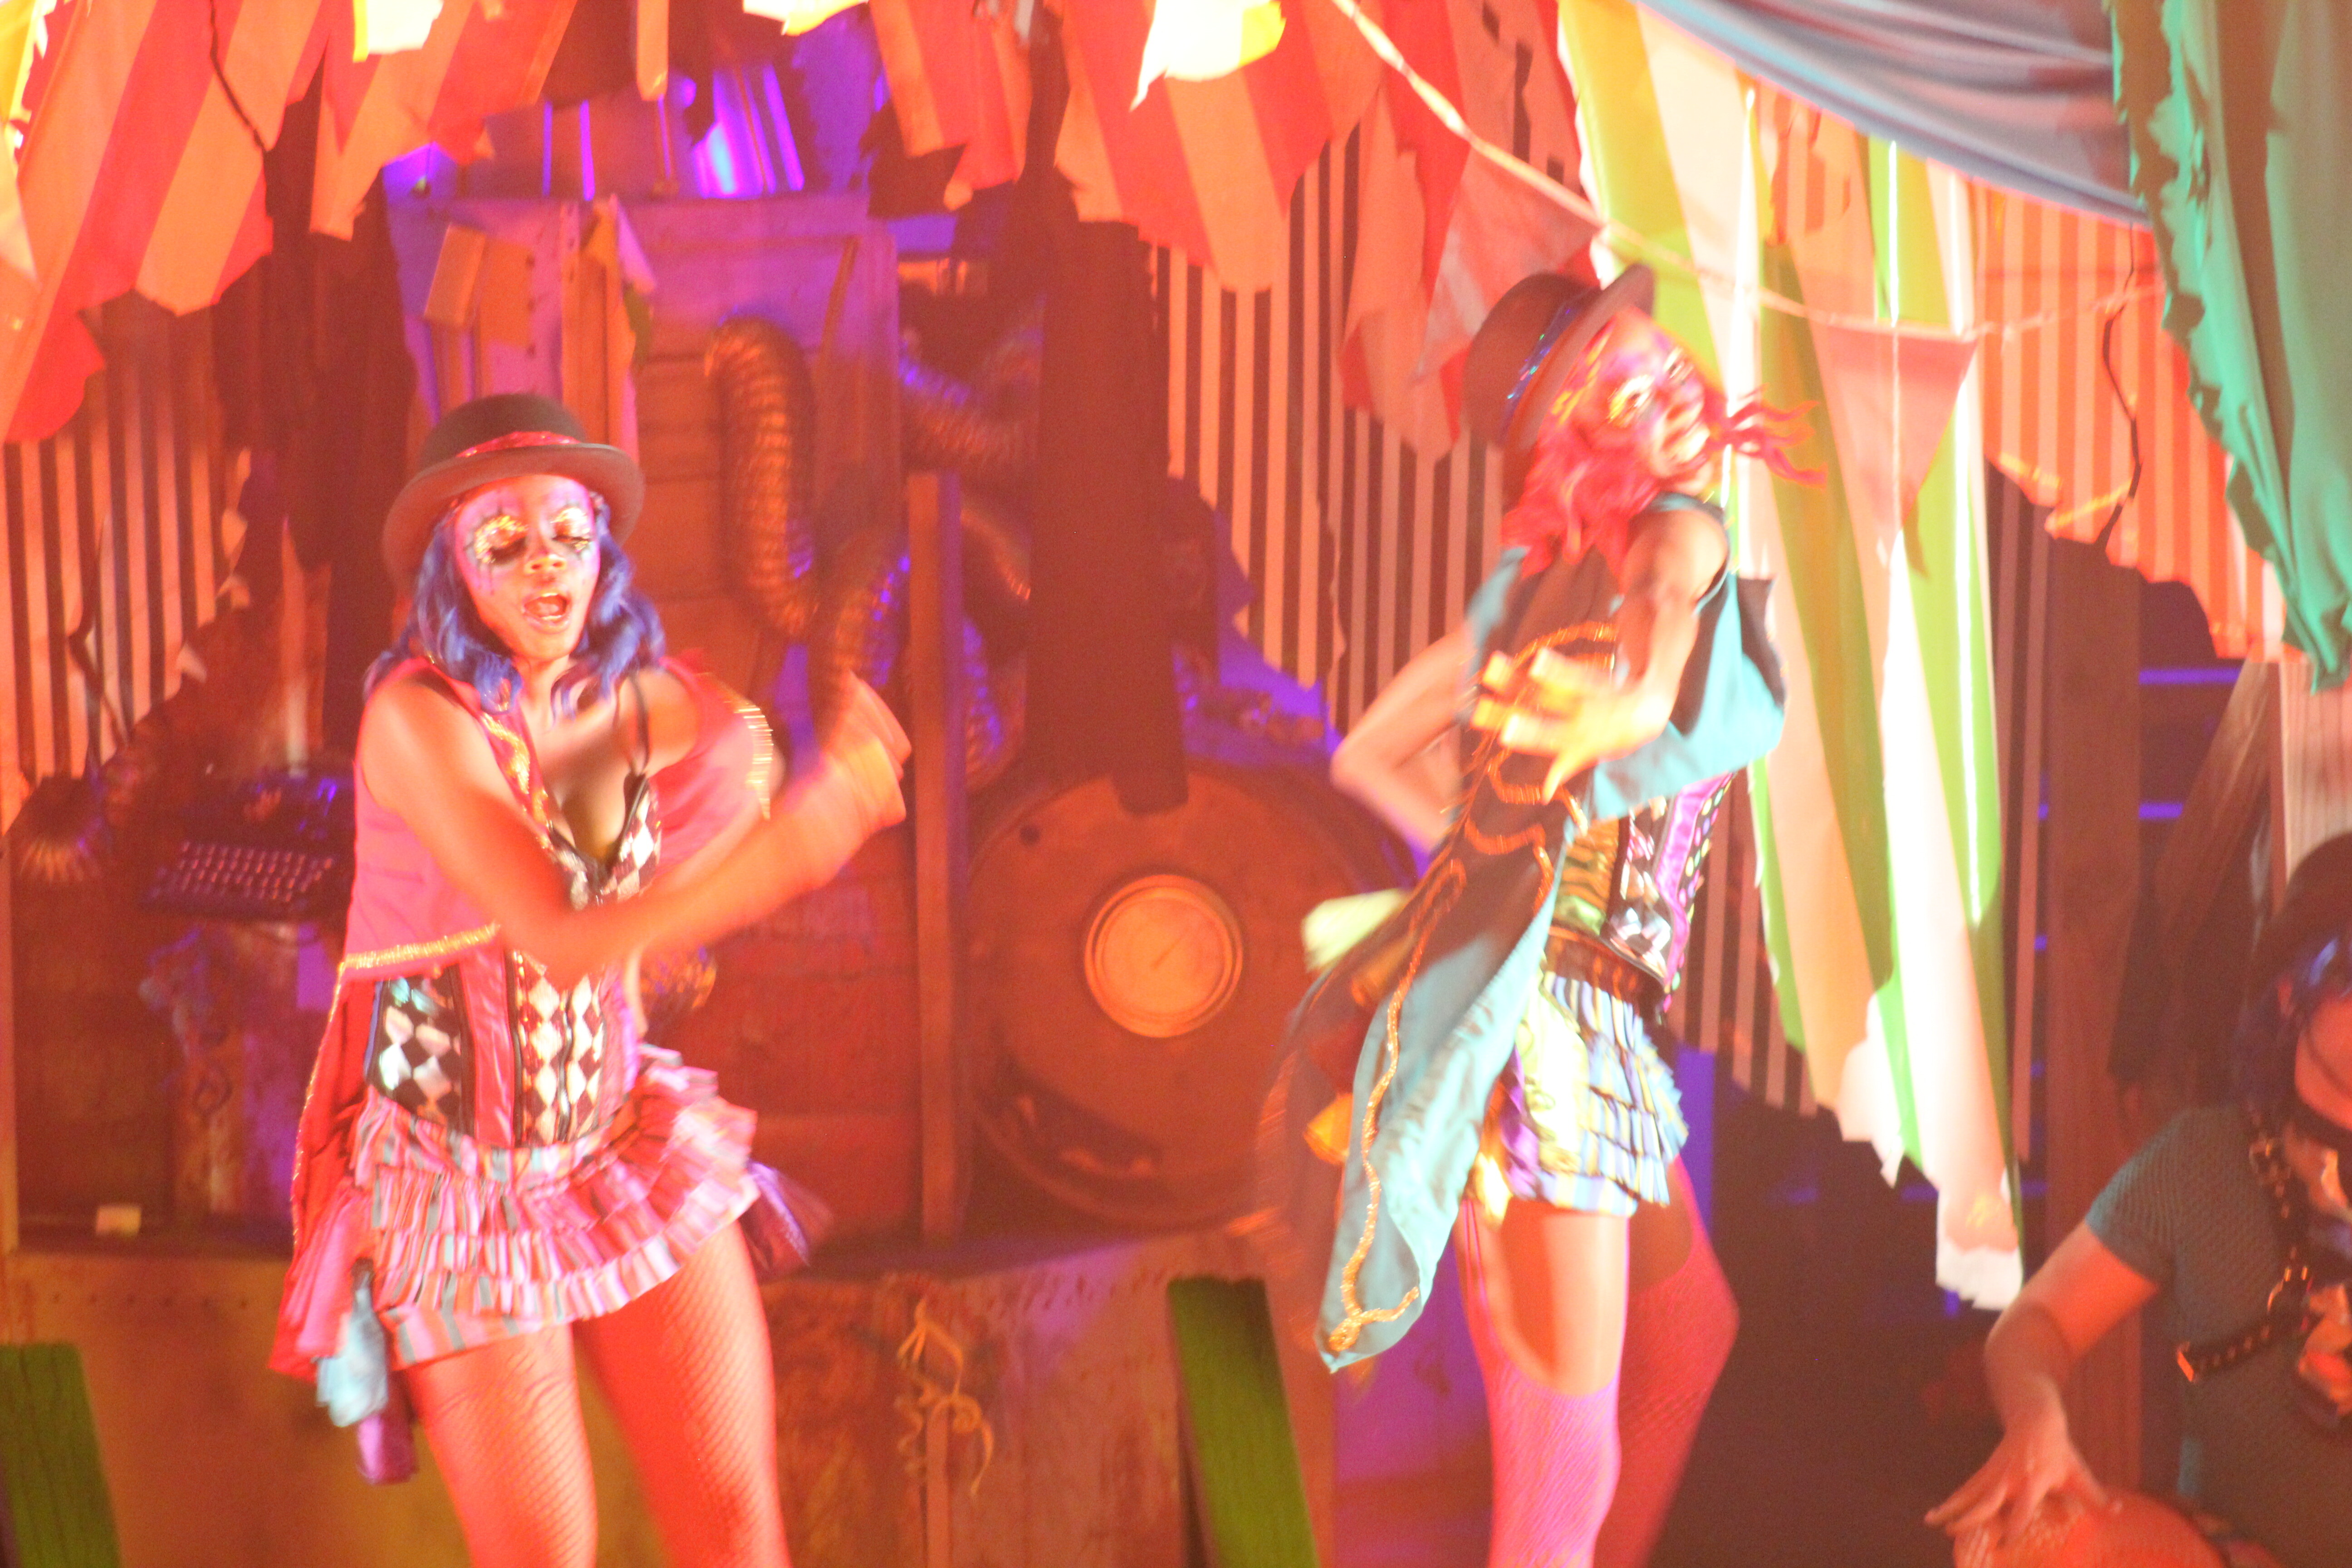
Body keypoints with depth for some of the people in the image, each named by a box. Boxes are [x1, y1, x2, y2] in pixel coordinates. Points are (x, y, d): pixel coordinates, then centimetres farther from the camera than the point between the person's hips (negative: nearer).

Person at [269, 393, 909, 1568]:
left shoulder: (645, 698, -3)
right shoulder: (417, 714, -21)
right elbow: (564, 939, -30)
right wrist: (787, 846, -41)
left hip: (625, 1141, 5)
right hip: (459, 1176, -5)